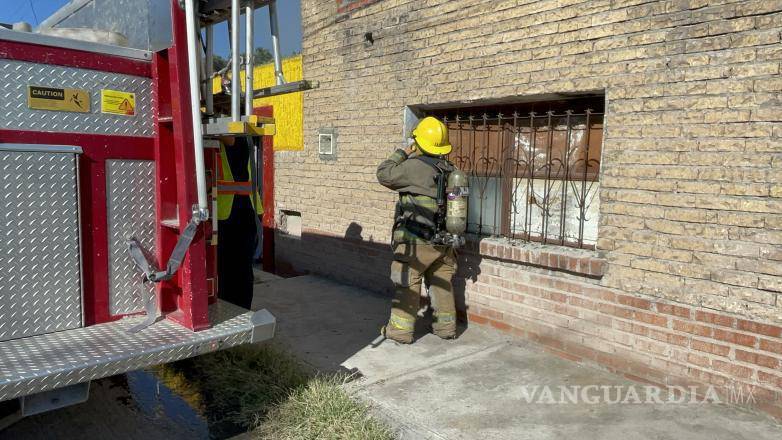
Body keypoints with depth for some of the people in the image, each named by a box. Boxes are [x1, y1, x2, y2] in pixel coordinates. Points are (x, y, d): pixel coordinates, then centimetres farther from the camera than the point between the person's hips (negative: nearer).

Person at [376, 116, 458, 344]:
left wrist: (402, 153, 1)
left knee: (407, 284, 4)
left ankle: (400, 330, 11)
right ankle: (446, 326, 24)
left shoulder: (415, 166, -16)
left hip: (416, 242, -7)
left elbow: (384, 174, -7)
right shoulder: (450, 169, 7)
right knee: (442, 283, 16)